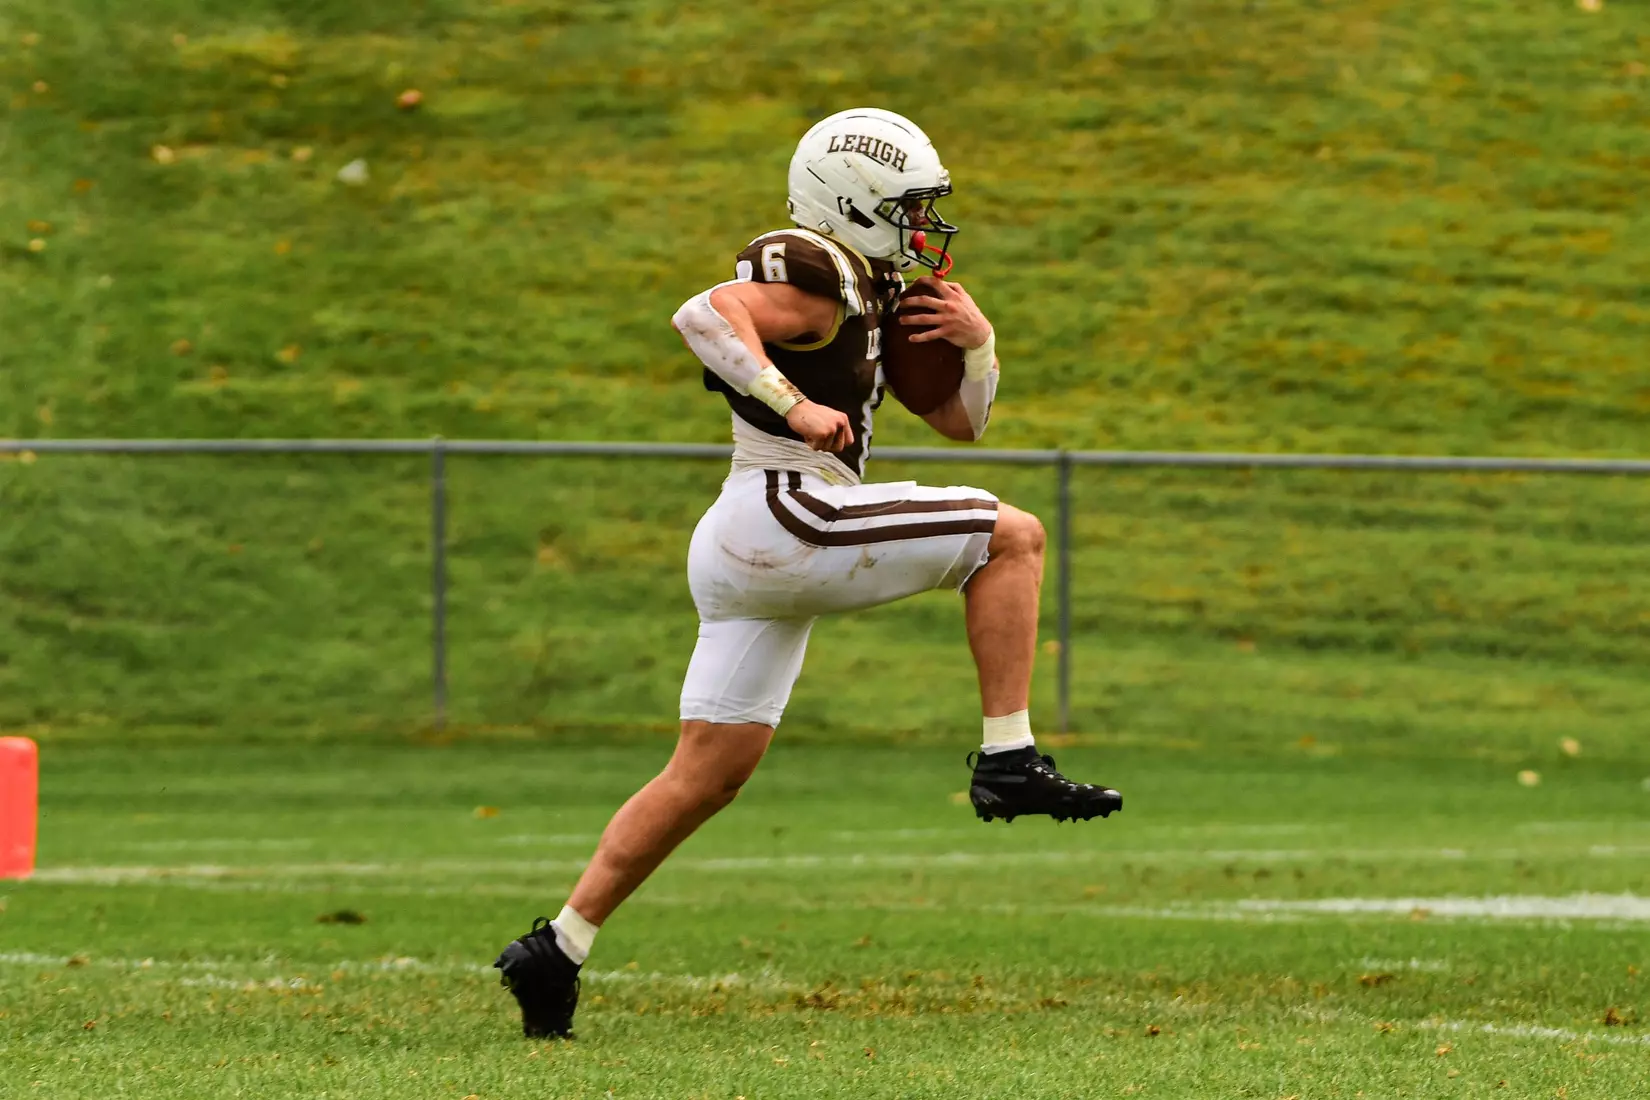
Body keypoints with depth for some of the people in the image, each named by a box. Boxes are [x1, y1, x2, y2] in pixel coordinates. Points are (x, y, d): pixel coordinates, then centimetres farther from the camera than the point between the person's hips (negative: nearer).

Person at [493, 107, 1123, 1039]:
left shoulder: (871, 297, 21)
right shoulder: (816, 281, -9)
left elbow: (961, 421, 25)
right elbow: (702, 314, -27)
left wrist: (977, 342, 7)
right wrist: (794, 404, -33)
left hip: (745, 556, 10)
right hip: (779, 518, -10)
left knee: (707, 777, 11)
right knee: (1012, 537, -9)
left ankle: (559, 948, 11)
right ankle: (1009, 760, -12)